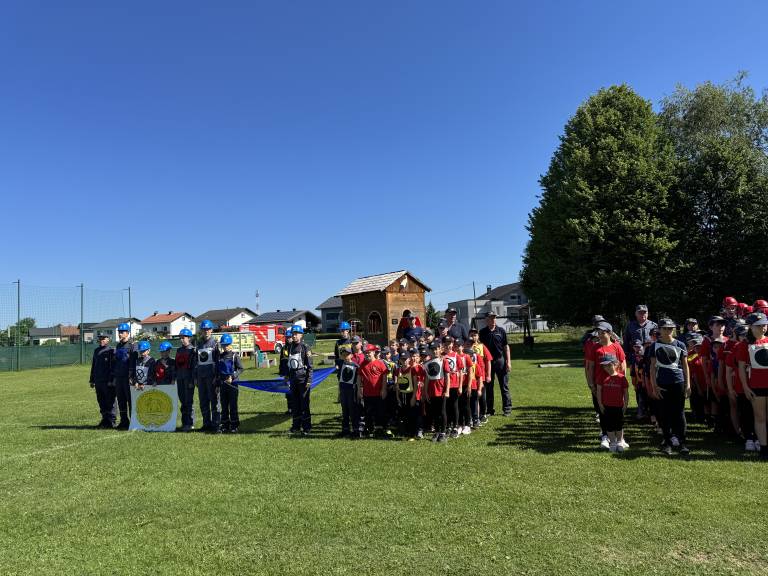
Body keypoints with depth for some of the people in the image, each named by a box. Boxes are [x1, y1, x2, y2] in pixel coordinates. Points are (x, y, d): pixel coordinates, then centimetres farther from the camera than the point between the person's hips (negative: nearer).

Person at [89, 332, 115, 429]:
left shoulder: (111, 351, -6)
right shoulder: (96, 351, 16)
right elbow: (93, 366, 22)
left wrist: (111, 380, -16)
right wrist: (92, 380, 17)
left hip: (108, 382, -7)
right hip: (98, 381, 7)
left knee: (110, 402, -2)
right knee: (101, 402, 12)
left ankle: (111, 422, 2)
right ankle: (104, 420, 20)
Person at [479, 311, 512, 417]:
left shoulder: (501, 331, 3)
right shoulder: (482, 332, 3)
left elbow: (506, 346, 4)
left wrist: (508, 361, -2)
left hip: (500, 360, -1)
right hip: (487, 362, 1)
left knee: (504, 386, 3)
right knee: (488, 387, 6)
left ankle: (507, 409, 11)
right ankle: (489, 409, 15)